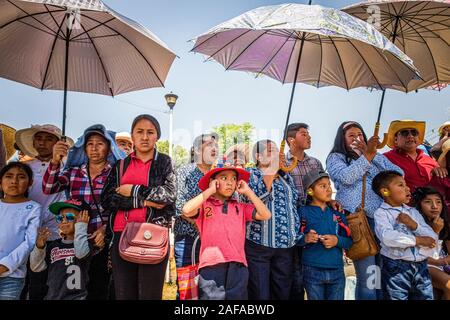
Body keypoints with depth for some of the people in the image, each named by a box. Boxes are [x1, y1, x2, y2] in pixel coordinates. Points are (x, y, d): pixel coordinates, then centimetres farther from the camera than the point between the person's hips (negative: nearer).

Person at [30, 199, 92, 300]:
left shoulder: (86, 242, -5)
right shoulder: (53, 245, 10)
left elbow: (81, 253, -28)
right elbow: (36, 267, 10)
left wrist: (81, 226, -16)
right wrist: (39, 247, -7)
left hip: (76, 296, -5)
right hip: (51, 296, 6)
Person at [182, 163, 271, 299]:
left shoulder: (241, 207, 13)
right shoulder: (204, 205, 1)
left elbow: (265, 215, 4)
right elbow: (187, 210, -18)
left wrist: (248, 192, 4)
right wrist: (209, 191, -9)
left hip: (237, 266, 4)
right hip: (211, 266, -3)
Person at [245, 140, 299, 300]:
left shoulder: (286, 177, 16)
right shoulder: (250, 174, -1)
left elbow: (295, 205, 23)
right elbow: (256, 196, -20)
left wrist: (296, 233, 13)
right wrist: (272, 168, -18)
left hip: (286, 245, 6)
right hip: (258, 244, -5)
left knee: (283, 293, 13)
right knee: (260, 294, 1)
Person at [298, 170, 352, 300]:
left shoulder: (337, 213, 8)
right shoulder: (303, 212, -3)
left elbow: (349, 241, 7)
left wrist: (337, 240, -12)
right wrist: (305, 239, -23)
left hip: (337, 271, 3)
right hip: (312, 271, -3)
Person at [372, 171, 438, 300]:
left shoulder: (413, 212, 13)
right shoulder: (382, 213, -6)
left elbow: (433, 238, 7)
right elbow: (387, 237, -23)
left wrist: (414, 225, -9)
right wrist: (417, 240, -14)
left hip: (421, 266, 6)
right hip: (396, 268, -5)